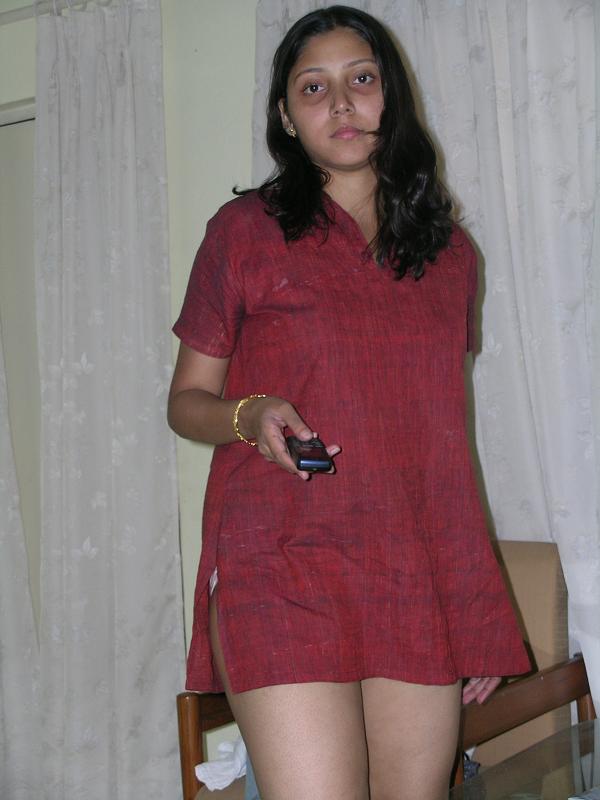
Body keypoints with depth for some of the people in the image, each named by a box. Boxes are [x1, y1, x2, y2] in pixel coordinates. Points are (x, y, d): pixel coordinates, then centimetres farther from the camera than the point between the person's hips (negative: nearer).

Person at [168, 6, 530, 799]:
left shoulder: (451, 252, 15)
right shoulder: (245, 231, 5)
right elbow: (186, 400, 8)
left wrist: (479, 612, 16)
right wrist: (251, 416, -15)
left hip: (423, 579, 4)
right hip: (284, 576, -3)